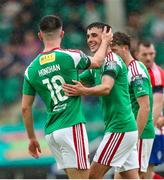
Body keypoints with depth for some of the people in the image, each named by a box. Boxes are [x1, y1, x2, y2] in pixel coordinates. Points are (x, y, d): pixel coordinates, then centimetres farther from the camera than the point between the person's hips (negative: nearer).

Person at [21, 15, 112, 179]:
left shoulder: (31, 69, 7)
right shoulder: (71, 56, -6)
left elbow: (25, 108, 10)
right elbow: (97, 62, 15)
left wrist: (31, 138, 21)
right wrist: (105, 41, 35)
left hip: (51, 133, 6)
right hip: (72, 127, -6)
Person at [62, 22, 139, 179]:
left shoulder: (112, 60, -12)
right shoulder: (99, 64, 18)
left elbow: (106, 88, -29)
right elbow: (76, 83, 24)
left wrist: (84, 91, -46)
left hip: (119, 129, -10)